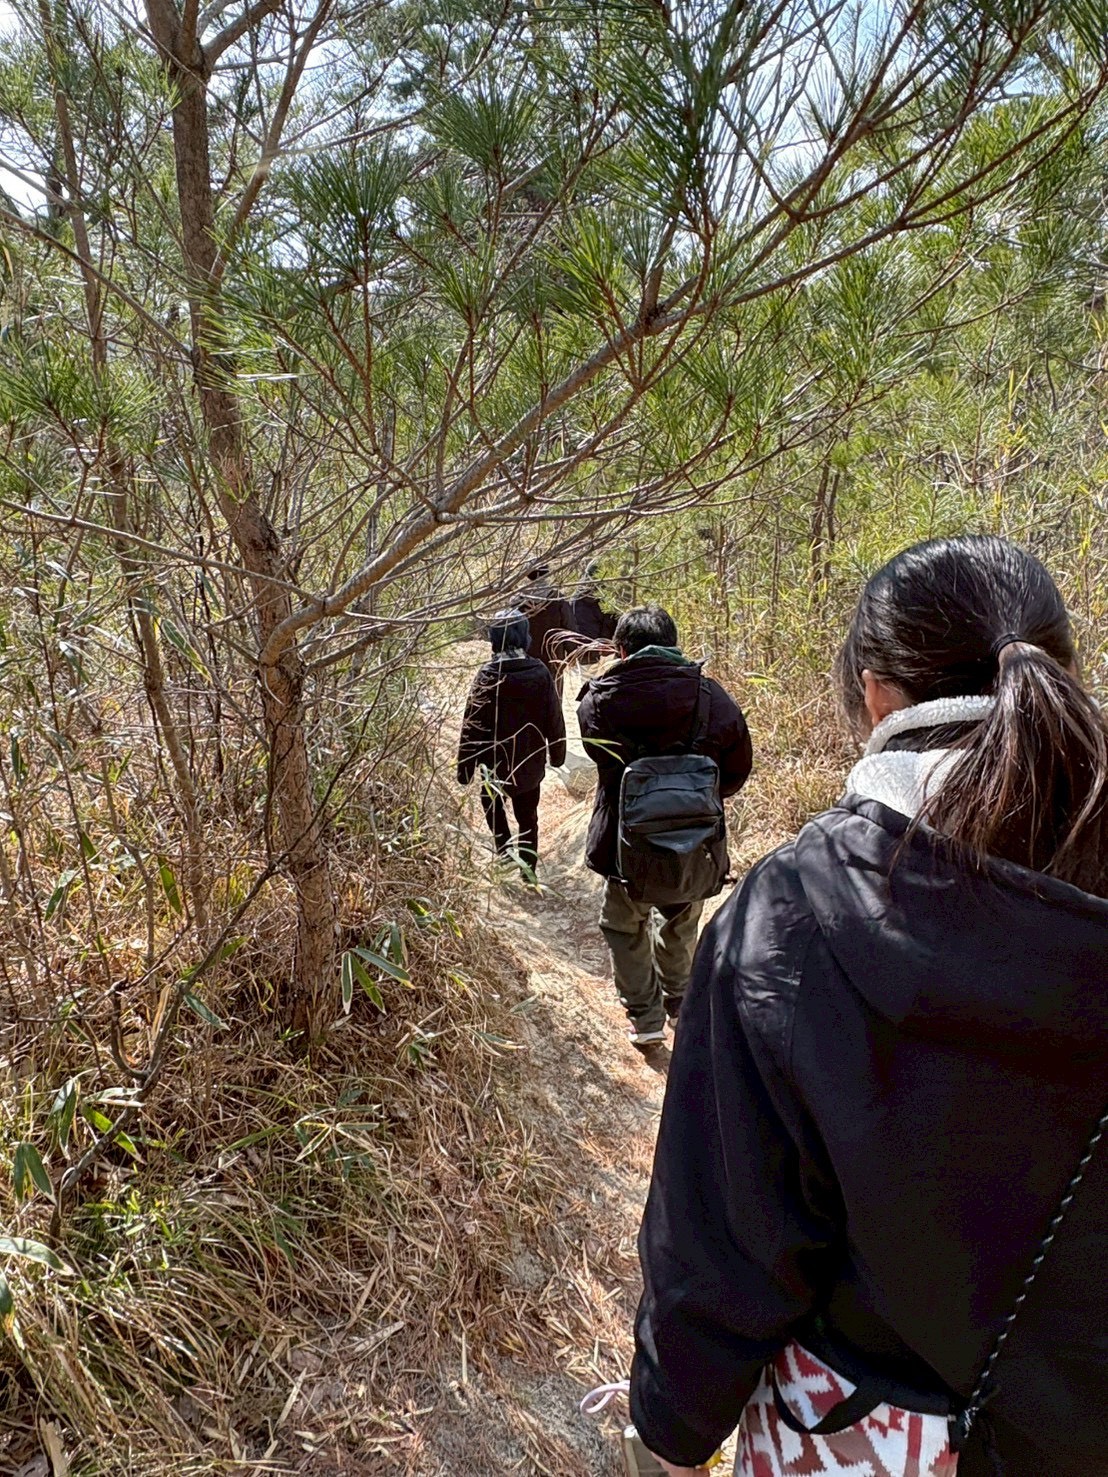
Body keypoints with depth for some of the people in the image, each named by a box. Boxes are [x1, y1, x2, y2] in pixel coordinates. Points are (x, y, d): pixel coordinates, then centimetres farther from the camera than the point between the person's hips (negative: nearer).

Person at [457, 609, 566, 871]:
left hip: (497, 763, -2)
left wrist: (464, 768, -5)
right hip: (532, 763, 2)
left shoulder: (487, 676, -18)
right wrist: (557, 754, 14)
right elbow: (554, 719, -3)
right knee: (528, 818, 18)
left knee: (493, 803, 25)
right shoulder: (540, 673, -11)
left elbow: (473, 725, -15)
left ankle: (505, 852, 12)